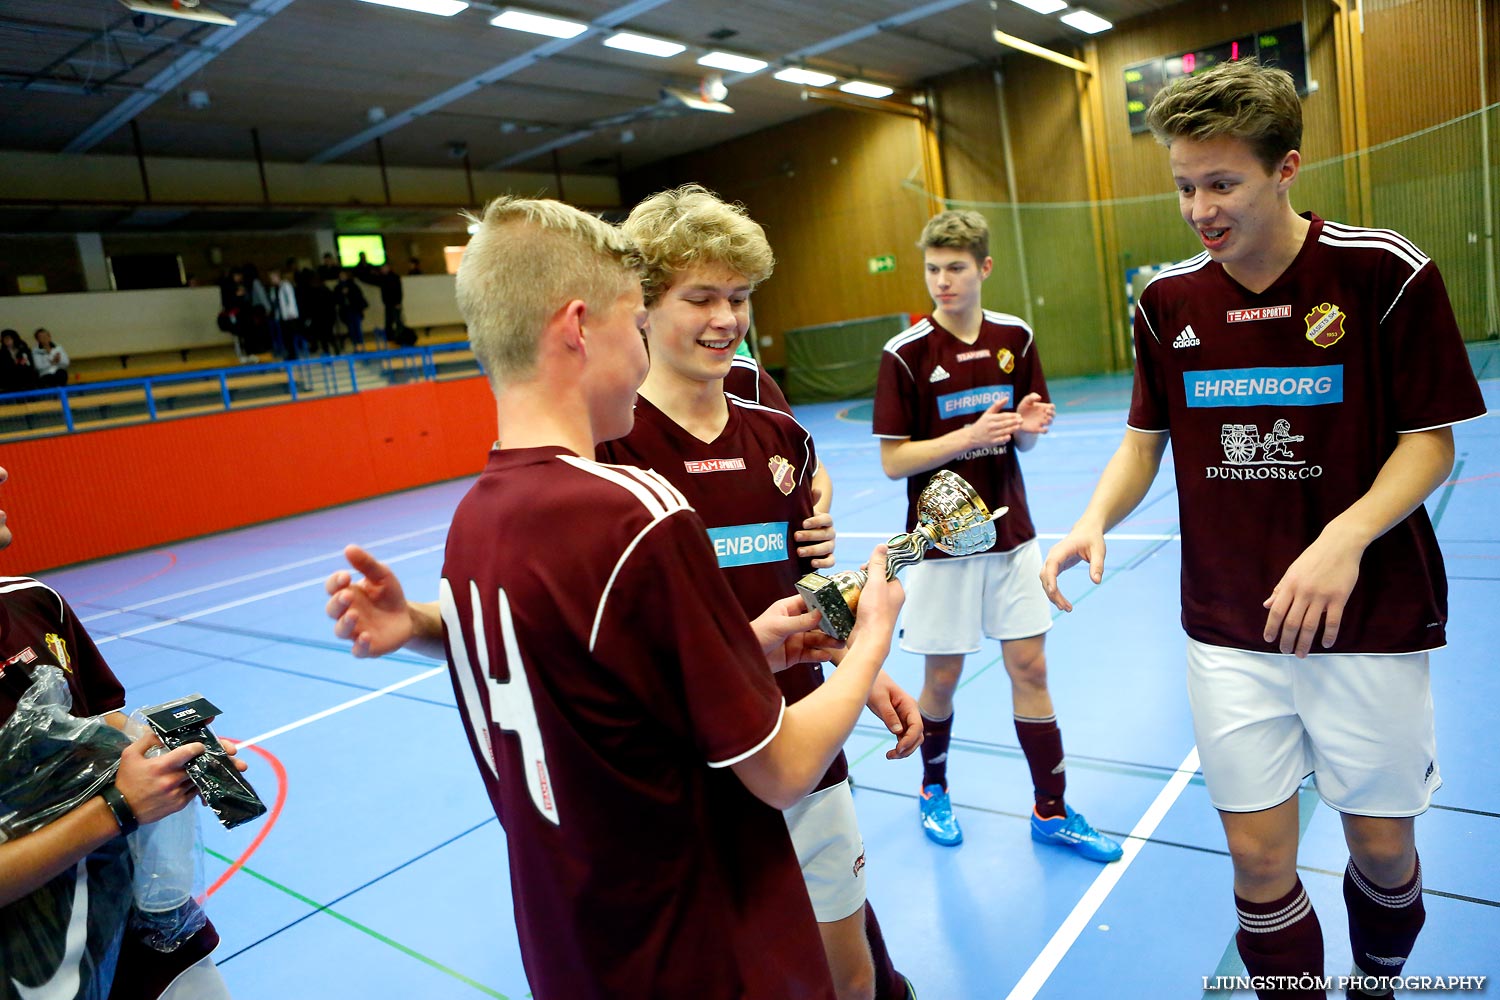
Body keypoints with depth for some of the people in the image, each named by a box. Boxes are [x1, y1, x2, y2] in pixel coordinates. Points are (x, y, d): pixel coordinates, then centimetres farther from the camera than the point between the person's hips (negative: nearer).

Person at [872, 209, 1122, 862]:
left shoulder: (1015, 337, 1)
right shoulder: (905, 354, -11)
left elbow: (1020, 439, 10)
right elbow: (893, 460, -13)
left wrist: (1029, 424, -12)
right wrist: (971, 434, -23)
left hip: (1010, 533, 4)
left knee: (1029, 667, 7)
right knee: (942, 677, 8)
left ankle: (1051, 812, 23)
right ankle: (933, 790, 34)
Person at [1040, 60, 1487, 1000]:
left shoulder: (1386, 271, -9)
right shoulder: (1167, 300, 0)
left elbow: (1431, 440, -6)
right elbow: (1145, 439, 7)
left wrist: (1345, 539, -23)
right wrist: (1095, 521, -12)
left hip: (1369, 619, -1)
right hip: (1228, 630, 2)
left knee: (1383, 847, 14)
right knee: (1259, 856, 6)